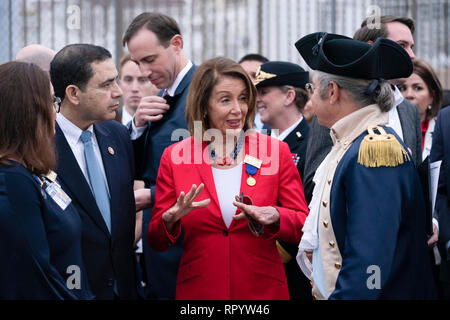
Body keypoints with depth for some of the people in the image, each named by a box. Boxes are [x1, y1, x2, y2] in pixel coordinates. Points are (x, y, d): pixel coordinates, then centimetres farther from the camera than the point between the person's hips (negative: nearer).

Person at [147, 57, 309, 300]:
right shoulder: (175, 157, 0)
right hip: (198, 291, 0)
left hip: (263, 289, 0)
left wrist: (273, 217, -21)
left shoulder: (275, 152, 0)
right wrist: (171, 219, -19)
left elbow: (305, 226, -2)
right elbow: (156, 241, 2)